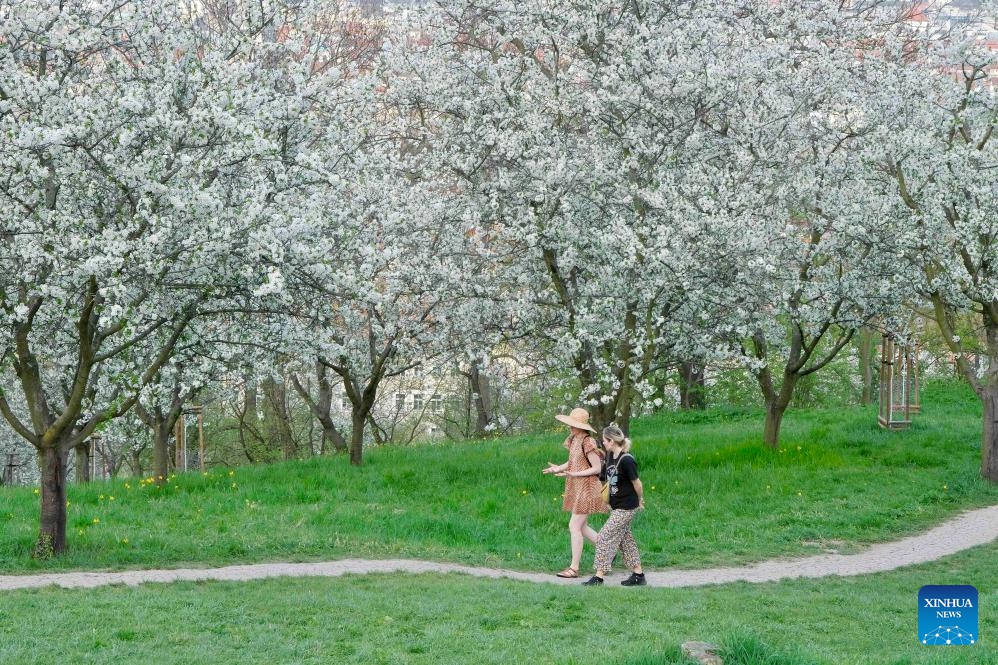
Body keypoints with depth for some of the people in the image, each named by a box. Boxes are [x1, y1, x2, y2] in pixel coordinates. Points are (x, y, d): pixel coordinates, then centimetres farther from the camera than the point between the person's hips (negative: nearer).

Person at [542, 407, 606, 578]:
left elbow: (597, 468, -18)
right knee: (581, 527, 12)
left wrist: (573, 474, -22)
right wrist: (559, 468, 1)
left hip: (587, 488, -9)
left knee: (575, 526, -7)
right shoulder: (573, 440, 8)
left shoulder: (587, 443, -19)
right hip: (577, 489, 9)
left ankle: (574, 568, -2)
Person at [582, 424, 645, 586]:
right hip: (616, 506, 9)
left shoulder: (626, 460, -22)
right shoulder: (610, 457, 4)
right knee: (625, 540, 13)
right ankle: (638, 574, 20)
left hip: (626, 507, -9)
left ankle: (599, 576, -4)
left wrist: (640, 500, 0)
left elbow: (636, 483, -13)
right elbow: (601, 475, 17)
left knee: (605, 538, -8)